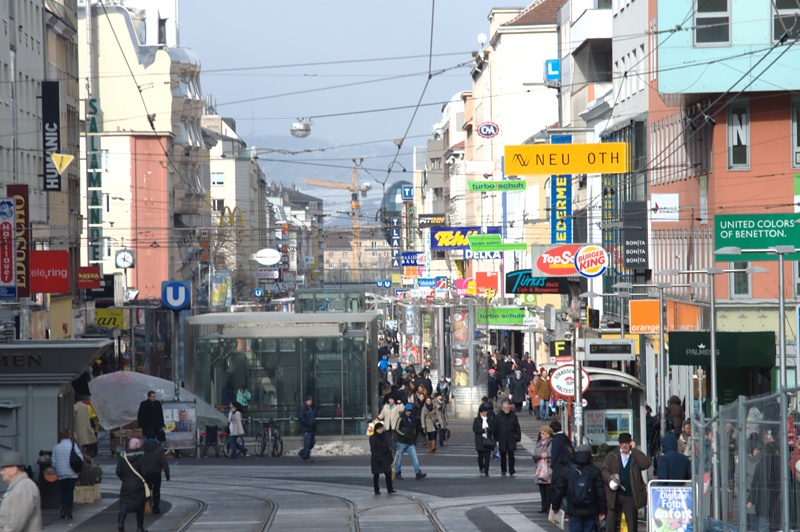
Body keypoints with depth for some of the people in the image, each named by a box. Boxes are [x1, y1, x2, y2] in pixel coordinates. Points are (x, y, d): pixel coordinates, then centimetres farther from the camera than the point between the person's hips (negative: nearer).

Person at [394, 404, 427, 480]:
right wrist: (403, 434, -22)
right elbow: (397, 429, -12)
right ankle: (397, 473, 19)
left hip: (410, 442, 5)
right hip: (402, 442, -5)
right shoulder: (401, 419, -6)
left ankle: (418, 473, -10)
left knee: (414, 457, -6)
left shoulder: (411, 419, 13)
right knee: (399, 458, 5)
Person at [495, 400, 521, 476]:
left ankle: (511, 470, 0)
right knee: (503, 456, 8)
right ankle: (503, 470, 18)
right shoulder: (498, 417, -1)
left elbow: (517, 428, 7)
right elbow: (495, 429, 2)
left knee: (511, 455, -3)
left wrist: (518, 437, 5)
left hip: (511, 440, 0)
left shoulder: (513, 416, 2)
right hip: (502, 440, 0)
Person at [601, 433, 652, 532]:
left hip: (630, 496, -1)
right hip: (614, 495, 1)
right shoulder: (612, 456, 11)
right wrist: (610, 478, -16)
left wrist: (634, 449, -7)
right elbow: (604, 470, 5)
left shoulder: (636, 456, 8)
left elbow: (646, 464, -11)